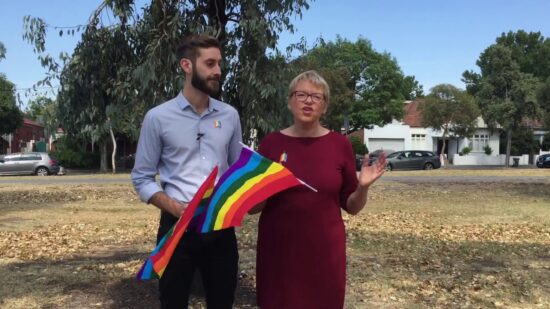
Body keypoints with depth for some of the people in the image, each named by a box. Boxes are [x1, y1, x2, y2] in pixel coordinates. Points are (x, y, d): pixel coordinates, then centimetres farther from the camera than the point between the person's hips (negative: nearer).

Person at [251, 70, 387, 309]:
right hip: (278, 250, 0)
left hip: (325, 251, 0)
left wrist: (362, 187, -14)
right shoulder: (271, 142, -2)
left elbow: (352, 207, 4)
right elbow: (253, 207, 2)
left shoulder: (339, 144, -1)